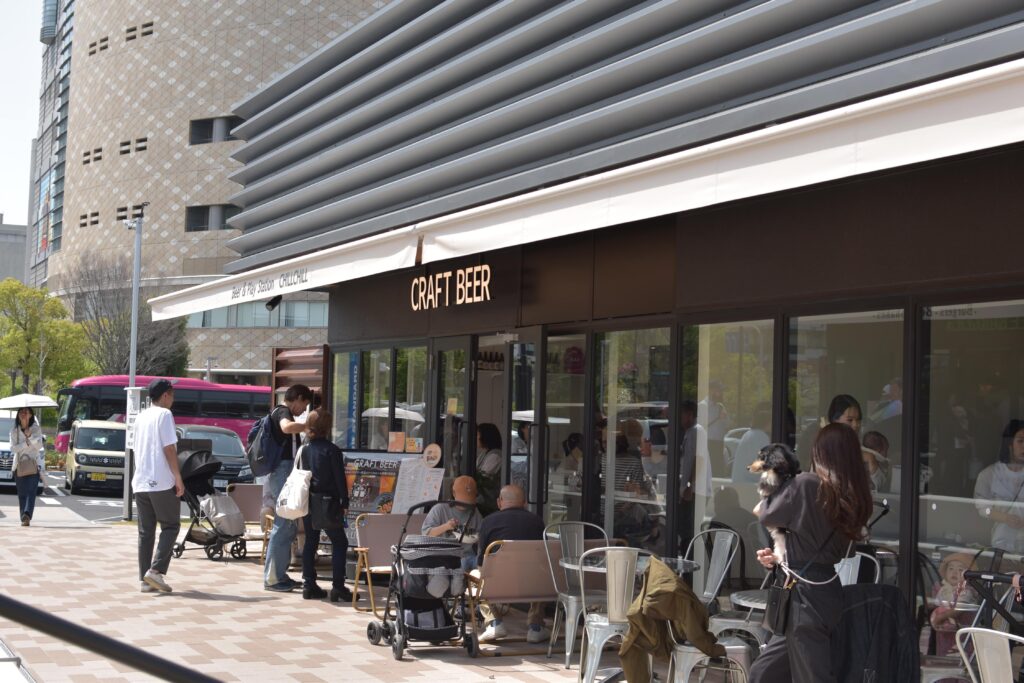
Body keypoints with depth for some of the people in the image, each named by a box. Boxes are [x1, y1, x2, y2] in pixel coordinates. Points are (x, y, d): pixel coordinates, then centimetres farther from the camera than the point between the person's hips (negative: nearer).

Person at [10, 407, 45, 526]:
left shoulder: (36, 429, 4)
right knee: (22, 493, -1)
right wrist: (26, 443, -12)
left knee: (31, 491, -12)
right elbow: (13, 448, -2)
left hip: (34, 464, -2)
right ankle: (25, 517, -2)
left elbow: (39, 446, -6)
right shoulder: (14, 430, 7)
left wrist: (30, 436, -17)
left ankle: (27, 515, -20)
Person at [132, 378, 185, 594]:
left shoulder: (140, 417, 16)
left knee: (145, 531, 7)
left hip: (140, 482, 7)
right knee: (170, 526, 3)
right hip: (162, 482, -7)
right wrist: (178, 478, -11)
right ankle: (156, 570, -10)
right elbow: (169, 448, -13)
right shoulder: (164, 415, -7)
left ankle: (146, 580, 5)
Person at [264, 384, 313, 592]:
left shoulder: (279, 413, 22)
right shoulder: (283, 412, -9)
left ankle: (280, 574, 20)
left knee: (288, 527, 15)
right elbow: (287, 427, -34)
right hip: (283, 472, -11)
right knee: (283, 526, -9)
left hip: (281, 474, 11)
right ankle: (271, 578, -7)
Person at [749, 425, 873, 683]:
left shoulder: (807, 485, -16)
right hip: (826, 592, 9)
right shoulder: (853, 496, 6)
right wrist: (782, 556, 17)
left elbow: (767, 516, 0)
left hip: (806, 596, -9)